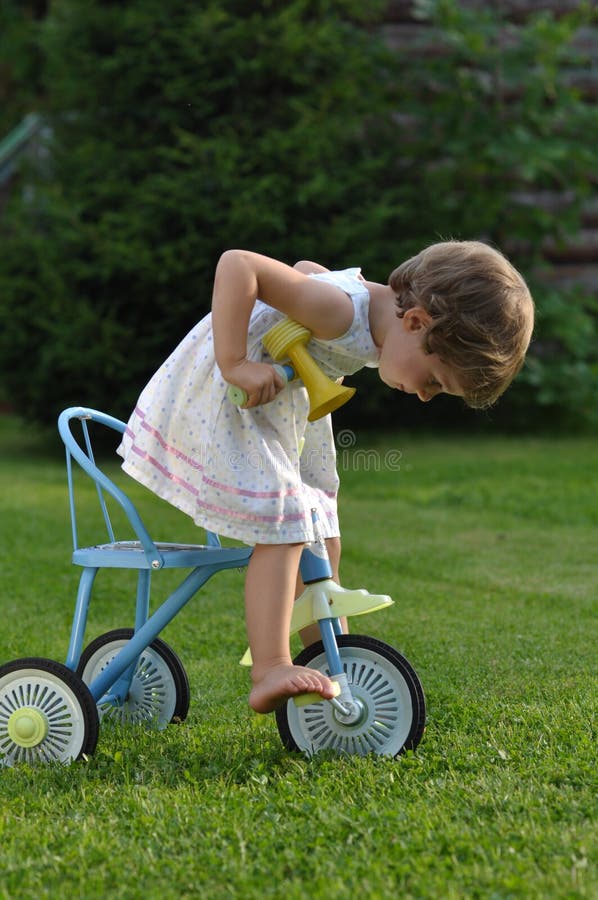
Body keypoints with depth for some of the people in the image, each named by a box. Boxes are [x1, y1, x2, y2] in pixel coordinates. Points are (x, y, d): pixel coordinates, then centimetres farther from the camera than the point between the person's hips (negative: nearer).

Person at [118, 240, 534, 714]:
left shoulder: (382, 319, -4)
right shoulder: (344, 312, -33)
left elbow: (306, 267, 14)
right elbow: (237, 264, -41)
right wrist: (234, 364, -38)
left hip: (285, 404, 10)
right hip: (220, 392, -10)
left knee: (320, 536, 11)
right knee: (281, 523, -22)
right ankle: (271, 670, -24)